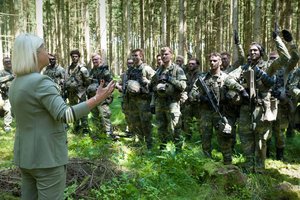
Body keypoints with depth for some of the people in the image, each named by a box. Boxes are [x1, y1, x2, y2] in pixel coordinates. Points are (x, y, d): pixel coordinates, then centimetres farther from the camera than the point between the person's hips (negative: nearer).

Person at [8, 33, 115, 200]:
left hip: (26, 155, 9)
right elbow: (64, 115, -28)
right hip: (47, 156, -9)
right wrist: (97, 99, -26)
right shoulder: (41, 81, -19)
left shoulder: (16, 84, 10)